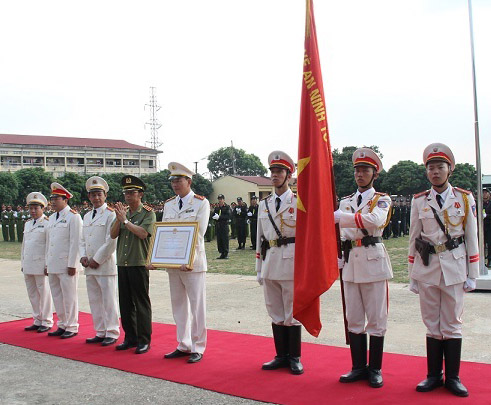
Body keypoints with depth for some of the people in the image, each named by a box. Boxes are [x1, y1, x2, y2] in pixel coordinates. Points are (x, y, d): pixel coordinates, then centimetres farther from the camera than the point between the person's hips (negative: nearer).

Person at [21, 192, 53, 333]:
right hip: (28, 266, 7)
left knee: (44, 293, -1)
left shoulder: (47, 224, -7)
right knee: (32, 294, 12)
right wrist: (23, 263, 17)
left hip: (41, 266, -7)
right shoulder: (27, 224, 16)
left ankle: (47, 322, 8)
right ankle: (37, 321, 22)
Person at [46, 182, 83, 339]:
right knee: (57, 297, 13)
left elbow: (75, 242, -13)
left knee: (69, 297, -1)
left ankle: (71, 328, 7)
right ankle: (62, 325, 23)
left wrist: (72, 265, -16)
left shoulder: (73, 217, -8)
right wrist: (47, 263, 17)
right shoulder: (52, 218, 16)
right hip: (53, 266, 8)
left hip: (66, 265, -8)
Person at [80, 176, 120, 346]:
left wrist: (97, 260, -13)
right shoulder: (86, 216, 16)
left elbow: (112, 242, -13)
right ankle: (100, 332, 22)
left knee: (109, 301, -1)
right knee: (94, 301, 12)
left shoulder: (111, 214, -7)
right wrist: (83, 256, 4)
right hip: (89, 267, 7)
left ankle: (112, 334, 8)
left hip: (105, 266, -7)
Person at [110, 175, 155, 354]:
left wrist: (125, 219, -15)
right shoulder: (123, 212, 13)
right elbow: (113, 234, 6)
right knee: (125, 303, 11)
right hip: (122, 264, 6)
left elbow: (143, 233, -18)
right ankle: (130, 337, 22)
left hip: (139, 264, -6)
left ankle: (144, 340, 6)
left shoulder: (148, 213, -3)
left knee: (141, 303, -1)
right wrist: (119, 218, -9)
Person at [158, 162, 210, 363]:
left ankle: (198, 348, 9)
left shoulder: (201, 203, -3)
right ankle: (183, 346, 21)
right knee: (179, 306, 11)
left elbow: (199, 233, -11)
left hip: (193, 262, -5)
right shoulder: (168, 204, 13)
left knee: (197, 306, 0)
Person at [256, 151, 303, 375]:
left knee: (292, 312, 3)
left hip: (291, 263, -5)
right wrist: (259, 268, 12)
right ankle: (281, 355, 23)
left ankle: (295, 358, 15)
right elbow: (260, 237, 15)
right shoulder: (264, 204, 12)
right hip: (270, 263, 5)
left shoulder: (298, 202, -2)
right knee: (276, 313, 11)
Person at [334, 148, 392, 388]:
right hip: (351, 260, 5)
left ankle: (375, 370, 11)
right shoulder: (346, 202, 15)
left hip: (373, 260, -4)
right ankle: (358, 367, 19)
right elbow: (340, 234, 13)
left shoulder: (382, 200, 1)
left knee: (376, 318, 1)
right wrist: (339, 262, 4)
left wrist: (339, 217, -27)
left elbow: (375, 220, -22)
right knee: (354, 318, 8)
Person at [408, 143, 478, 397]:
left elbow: (471, 239, 4)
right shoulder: (419, 201, 4)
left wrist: (472, 275, 1)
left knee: (452, 324, 4)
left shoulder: (465, 199, 2)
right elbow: (413, 240, 6)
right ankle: (434, 376, 18)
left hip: (454, 267, -1)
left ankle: (452, 377, 15)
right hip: (427, 267, 1)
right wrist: (412, 276, 5)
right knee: (432, 325, 7)